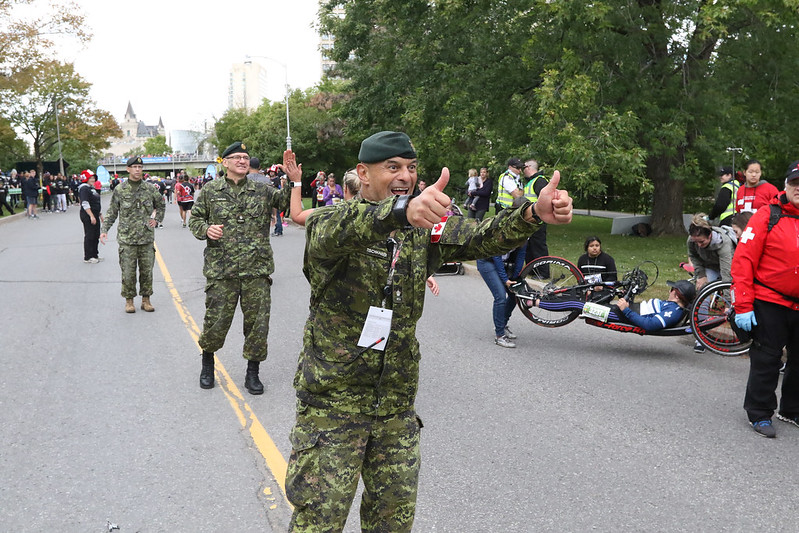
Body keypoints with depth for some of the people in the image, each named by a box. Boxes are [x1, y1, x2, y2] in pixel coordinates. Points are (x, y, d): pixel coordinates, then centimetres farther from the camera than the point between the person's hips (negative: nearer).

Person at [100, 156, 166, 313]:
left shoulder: (150, 189, 4)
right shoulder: (119, 190, 0)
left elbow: (161, 205, 22)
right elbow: (111, 212, 5)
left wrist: (157, 220, 12)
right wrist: (104, 230, -2)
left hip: (147, 238, 2)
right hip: (126, 238, -2)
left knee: (147, 270, 7)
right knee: (128, 272, 1)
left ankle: (146, 299, 19)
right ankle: (129, 300, 14)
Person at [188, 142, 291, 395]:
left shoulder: (262, 190, 6)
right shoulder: (210, 190, 5)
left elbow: (287, 202, -5)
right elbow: (195, 219, 11)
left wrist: (295, 181, -22)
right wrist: (206, 229, -10)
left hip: (257, 270, 1)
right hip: (221, 270, -1)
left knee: (257, 322, 5)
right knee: (215, 322, 5)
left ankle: (252, 373, 22)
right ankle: (207, 364, 33)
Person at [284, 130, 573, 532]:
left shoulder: (425, 228, 3)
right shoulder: (330, 221, -13)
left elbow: (481, 238, -10)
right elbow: (335, 233, -37)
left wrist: (534, 213, -32)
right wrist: (402, 209, -58)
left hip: (397, 403, 5)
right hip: (332, 400, -5)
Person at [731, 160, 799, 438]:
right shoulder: (767, 217, -8)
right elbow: (743, 261, -11)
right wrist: (743, 305, -15)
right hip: (770, 303, -4)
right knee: (766, 360, 2)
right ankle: (759, 414, 17)